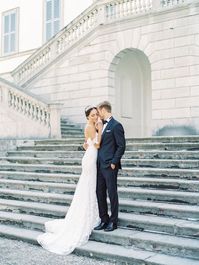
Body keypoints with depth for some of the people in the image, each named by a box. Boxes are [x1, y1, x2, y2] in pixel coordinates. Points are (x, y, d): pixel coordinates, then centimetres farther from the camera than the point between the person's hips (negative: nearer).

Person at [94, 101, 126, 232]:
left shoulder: (116, 125, -10)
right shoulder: (103, 126, 16)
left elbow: (121, 146, -13)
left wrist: (114, 162, -15)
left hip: (110, 166, -8)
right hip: (100, 166, 8)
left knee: (112, 194, 2)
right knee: (100, 194, 10)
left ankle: (113, 222, 13)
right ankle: (104, 220, 21)